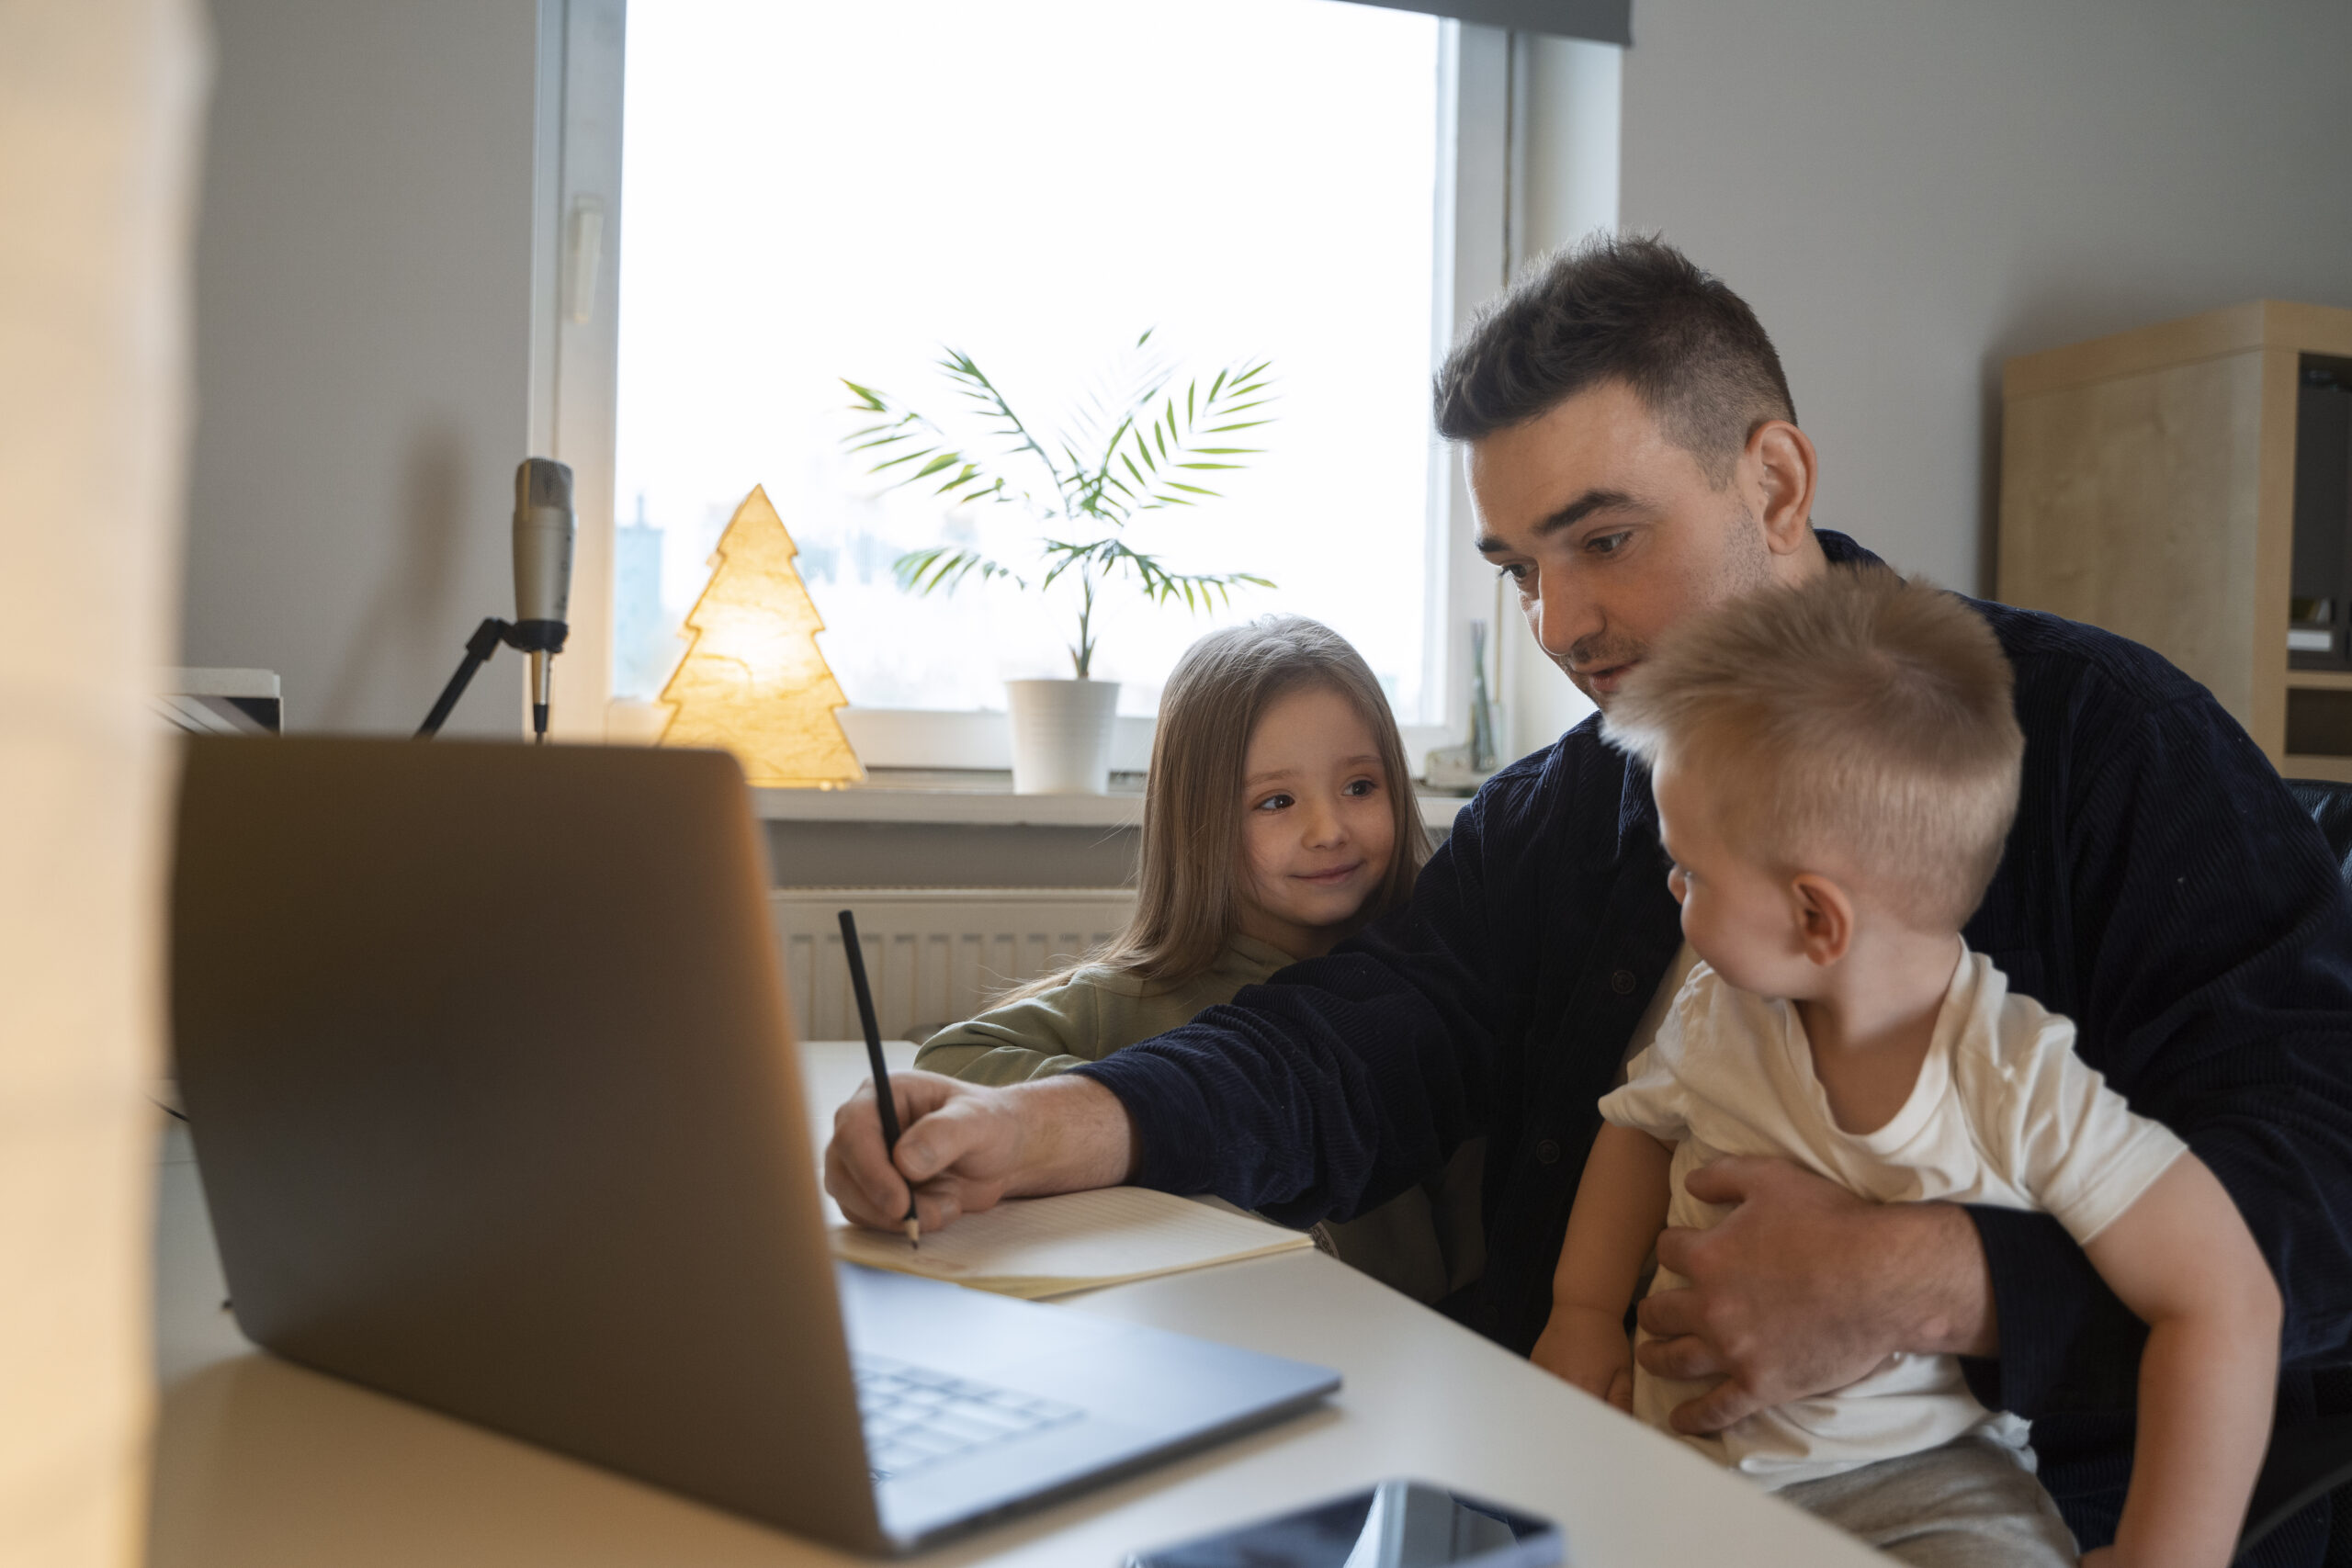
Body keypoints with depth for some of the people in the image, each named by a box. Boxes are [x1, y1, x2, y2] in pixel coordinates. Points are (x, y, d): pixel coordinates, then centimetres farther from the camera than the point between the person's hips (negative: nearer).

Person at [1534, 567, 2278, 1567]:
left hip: (1915, 1475, -4)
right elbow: (1641, 1127, 17)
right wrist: (1583, 1314, 6)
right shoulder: (1714, 1014, -4)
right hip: (1679, 1444, 4)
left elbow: (2221, 1304, -17)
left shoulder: (2022, 1087, -19)